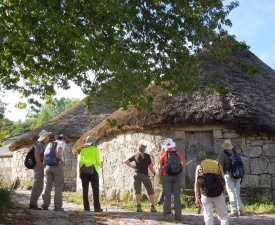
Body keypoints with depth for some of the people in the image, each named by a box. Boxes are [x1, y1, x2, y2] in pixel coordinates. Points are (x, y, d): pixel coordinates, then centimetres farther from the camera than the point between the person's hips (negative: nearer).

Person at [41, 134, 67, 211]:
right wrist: (60, 160, -18)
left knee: (47, 186, 8)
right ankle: (57, 206, -3)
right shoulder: (62, 143, 7)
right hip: (57, 166, -5)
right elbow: (59, 149, -16)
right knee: (58, 186, -1)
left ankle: (45, 205, 6)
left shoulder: (49, 144, 24)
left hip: (48, 166, 5)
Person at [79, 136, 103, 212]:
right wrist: (101, 164, 18)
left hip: (84, 171, 4)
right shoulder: (95, 149, 1)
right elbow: (97, 161, -3)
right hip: (92, 171, -4)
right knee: (95, 189, 0)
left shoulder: (83, 150, 11)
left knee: (85, 189, 4)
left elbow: (80, 162, 8)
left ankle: (86, 207, 2)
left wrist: (80, 171, 14)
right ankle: (97, 207, -3)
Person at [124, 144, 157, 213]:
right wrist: (153, 173, 14)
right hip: (144, 175, -2)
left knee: (137, 191, 3)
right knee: (150, 191, 6)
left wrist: (131, 166, 16)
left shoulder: (135, 155, 10)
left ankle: (138, 207, -6)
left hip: (137, 174, 3)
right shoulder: (147, 156, 3)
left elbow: (125, 162, 7)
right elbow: (150, 166, 0)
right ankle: (152, 207, 1)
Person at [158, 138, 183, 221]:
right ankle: (178, 215, 5)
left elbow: (160, 167, -3)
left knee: (167, 195, 5)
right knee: (177, 196, 5)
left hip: (166, 176, -1)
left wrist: (159, 178, 3)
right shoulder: (178, 154, 3)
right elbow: (181, 166, 5)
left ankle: (167, 211, -13)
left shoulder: (163, 154, -2)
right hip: (177, 176, 1)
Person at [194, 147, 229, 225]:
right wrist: (223, 193, 15)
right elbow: (223, 182, 2)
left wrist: (197, 197, 2)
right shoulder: (218, 166, 3)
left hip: (205, 195, 0)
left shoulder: (199, 167, 3)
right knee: (223, 216, 12)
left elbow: (197, 183, -1)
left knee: (208, 217, 5)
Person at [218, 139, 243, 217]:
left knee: (231, 193, -5)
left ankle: (234, 211, -7)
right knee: (237, 193, 15)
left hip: (228, 175, -6)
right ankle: (240, 210, 14)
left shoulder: (223, 154, -4)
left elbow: (220, 166, -11)